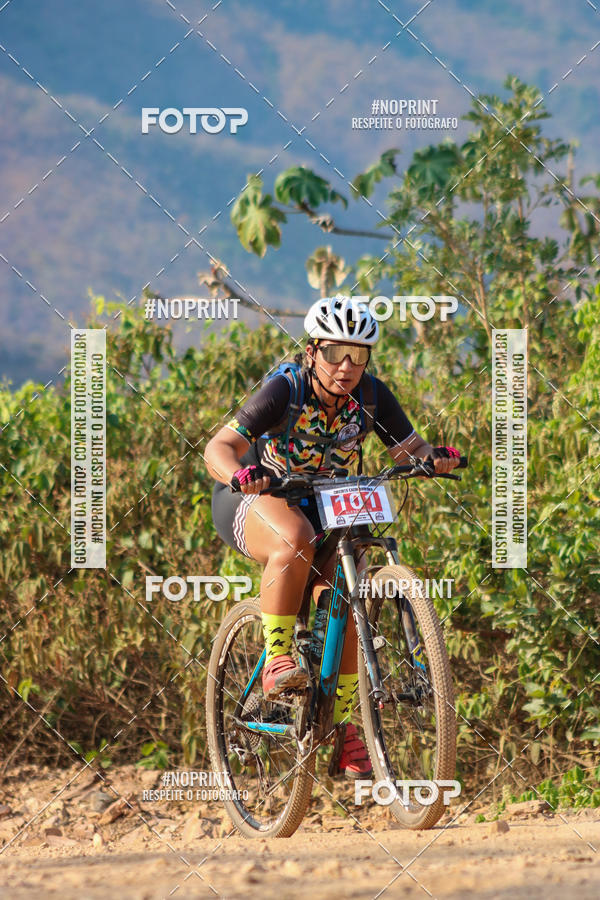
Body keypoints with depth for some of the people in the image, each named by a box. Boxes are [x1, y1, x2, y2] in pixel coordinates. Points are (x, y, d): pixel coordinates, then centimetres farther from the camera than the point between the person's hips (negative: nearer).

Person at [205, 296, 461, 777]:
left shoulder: (371, 396, -14)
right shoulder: (284, 391, -26)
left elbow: (408, 449, -11)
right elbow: (218, 447, -31)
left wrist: (433, 456, -35)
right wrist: (239, 473, -53)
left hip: (320, 503, 4)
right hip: (252, 500, -4)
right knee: (295, 540, -38)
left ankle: (342, 725, -1)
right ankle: (277, 660, -29)